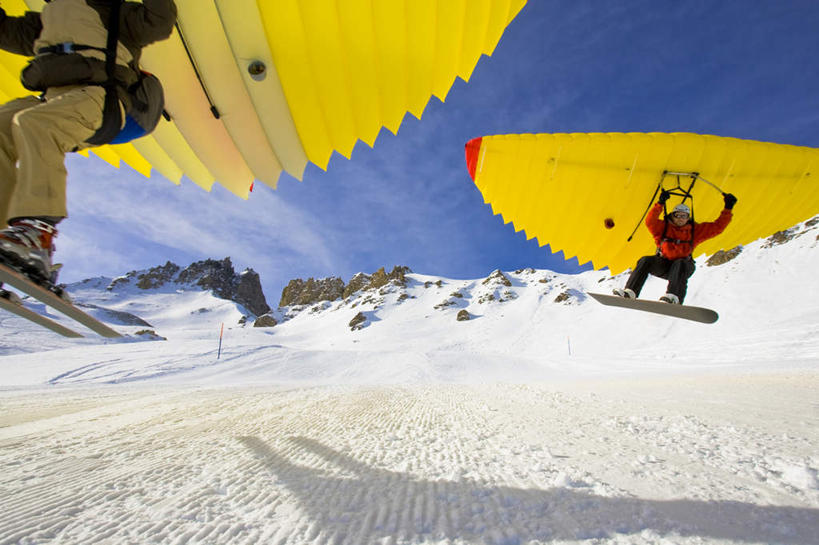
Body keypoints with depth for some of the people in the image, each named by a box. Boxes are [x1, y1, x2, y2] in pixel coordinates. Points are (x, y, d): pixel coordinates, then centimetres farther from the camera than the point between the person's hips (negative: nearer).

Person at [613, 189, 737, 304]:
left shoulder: (695, 230, 11)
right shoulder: (663, 226, 5)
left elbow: (717, 227, 11)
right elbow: (650, 222, -15)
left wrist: (728, 208, 6)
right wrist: (660, 204, -23)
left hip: (683, 267, 0)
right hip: (663, 265, 0)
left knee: (680, 263, -36)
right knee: (645, 261, -28)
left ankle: (674, 297, -57)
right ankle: (630, 292, -41)